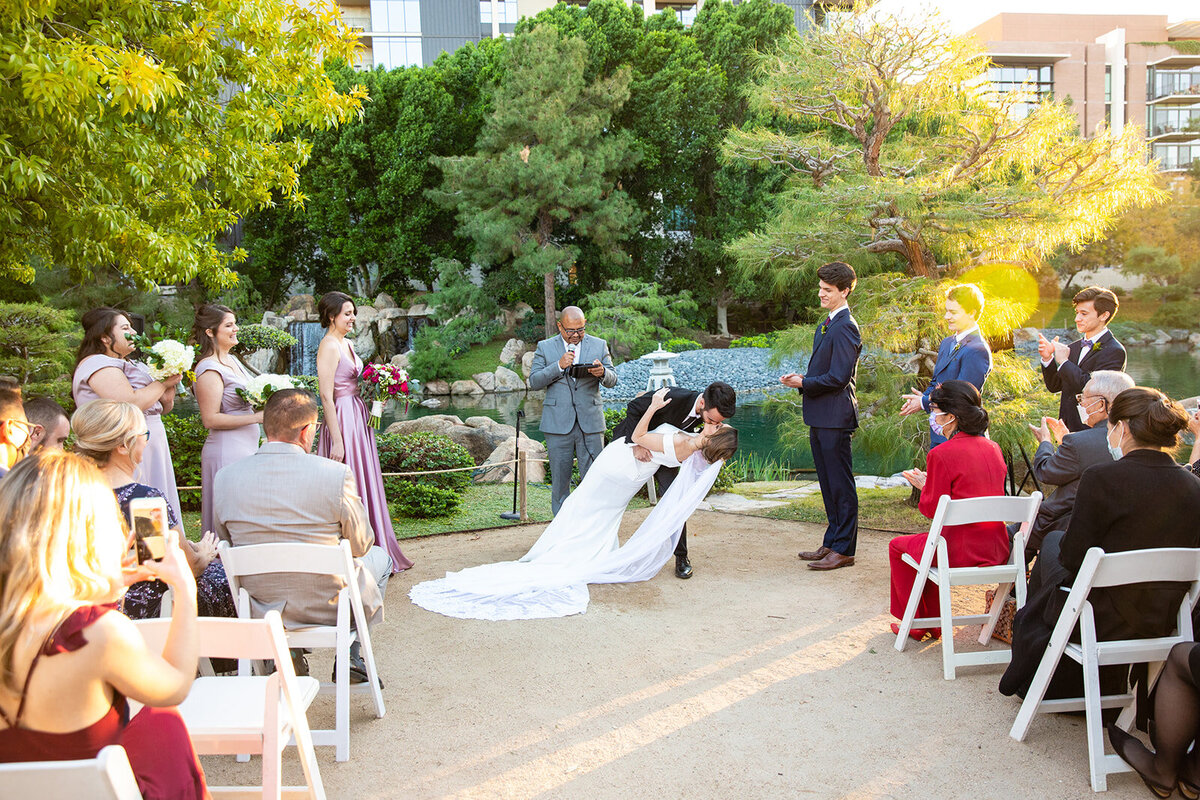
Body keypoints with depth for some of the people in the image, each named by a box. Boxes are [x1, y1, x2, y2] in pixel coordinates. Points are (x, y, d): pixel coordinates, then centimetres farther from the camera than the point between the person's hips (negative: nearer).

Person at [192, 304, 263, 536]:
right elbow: (210, 419, -19)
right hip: (227, 452, -9)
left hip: (246, 447, 9)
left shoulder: (232, 360, 13)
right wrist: (256, 417, -20)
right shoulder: (209, 369, -14)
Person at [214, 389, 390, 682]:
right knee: (379, 556, 28)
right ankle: (350, 658, 28)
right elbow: (360, 545, -6)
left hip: (261, 610, 4)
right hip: (329, 606, -4)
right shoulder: (336, 474, -20)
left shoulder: (226, 477, -9)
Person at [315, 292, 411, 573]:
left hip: (359, 420, 10)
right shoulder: (329, 346, -14)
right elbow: (326, 395, -20)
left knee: (368, 486, 14)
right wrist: (337, 441, -23)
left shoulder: (346, 343, 14)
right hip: (344, 422, -10)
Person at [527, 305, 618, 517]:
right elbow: (534, 381, -1)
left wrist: (602, 372, -18)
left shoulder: (599, 345, 8)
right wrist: (559, 366, -15)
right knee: (559, 479, 7)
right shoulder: (545, 347, 6)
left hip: (590, 422, 0)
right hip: (558, 424, 0)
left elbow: (612, 380, 5)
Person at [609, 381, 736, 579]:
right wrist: (636, 444, -34)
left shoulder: (709, 412, -20)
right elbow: (633, 408, -28)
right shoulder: (674, 398, -40)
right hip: (630, 442, -3)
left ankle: (681, 557, 2)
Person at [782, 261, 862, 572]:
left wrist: (803, 383, -10)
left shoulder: (844, 327, -15)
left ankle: (843, 549, 6)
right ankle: (831, 543, 26)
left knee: (841, 486, -2)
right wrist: (803, 379, 3)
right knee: (828, 484, 16)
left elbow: (838, 378, -20)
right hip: (820, 418, 10)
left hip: (835, 417, -10)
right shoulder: (826, 325, 16)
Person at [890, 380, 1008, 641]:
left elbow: (934, 510, -10)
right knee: (929, 542, 34)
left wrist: (924, 486, 9)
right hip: (997, 551, 7)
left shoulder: (942, 454, -16)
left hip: (960, 552, -7)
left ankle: (916, 624, 29)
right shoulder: (993, 448, 6)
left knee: (897, 546, 20)